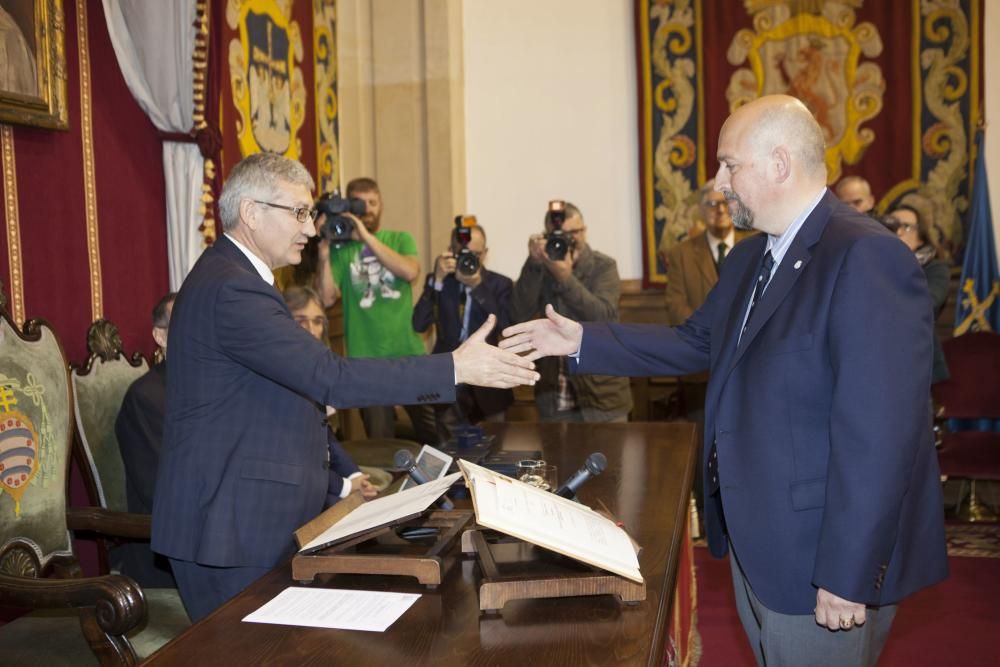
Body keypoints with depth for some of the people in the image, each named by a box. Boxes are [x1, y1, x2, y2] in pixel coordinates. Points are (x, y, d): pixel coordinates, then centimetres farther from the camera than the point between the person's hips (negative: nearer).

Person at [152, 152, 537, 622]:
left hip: (251, 512, 10)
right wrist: (455, 368, -26)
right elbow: (333, 378, -28)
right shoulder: (232, 289, -21)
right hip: (231, 524, -10)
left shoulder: (230, 277, 14)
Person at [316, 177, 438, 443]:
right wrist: (324, 254, -15)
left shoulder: (400, 239, 7)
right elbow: (327, 299, -5)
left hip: (409, 352, 1)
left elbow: (410, 272, -14)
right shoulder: (341, 249, 4)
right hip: (366, 357, -1)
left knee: (434, 433, 8)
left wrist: (367, 237, -15)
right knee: (380, 440, 5)